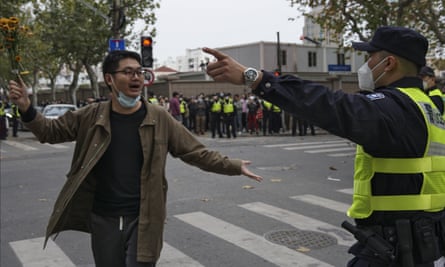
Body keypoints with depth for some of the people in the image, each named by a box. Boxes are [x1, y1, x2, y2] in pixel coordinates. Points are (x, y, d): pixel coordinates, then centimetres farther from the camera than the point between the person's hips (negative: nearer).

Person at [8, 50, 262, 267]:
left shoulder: (159, 118, -6)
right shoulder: (92, 116, -1)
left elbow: (197, 153, -4)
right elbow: (51, 131, 11)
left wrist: (235, 166, -11)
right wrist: (27, 108, -7)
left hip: (143, 220, -2)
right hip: (103, 219, 2)